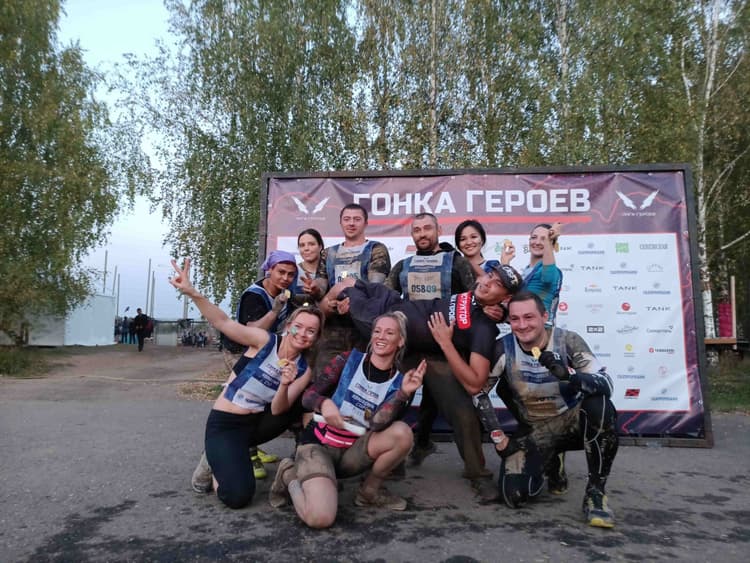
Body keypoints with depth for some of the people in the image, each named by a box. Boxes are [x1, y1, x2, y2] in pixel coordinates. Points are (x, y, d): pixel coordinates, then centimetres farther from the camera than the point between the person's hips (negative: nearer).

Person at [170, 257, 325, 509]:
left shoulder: (303, 370, -1)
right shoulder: (265, 340, -13)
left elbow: (278, 410, -10)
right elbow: (223, 322, -26)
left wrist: (285, 385, -32)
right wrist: (192, 293, -42)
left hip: (257, 423, 6)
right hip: (224, 423, -6)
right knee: (238, 496, -21)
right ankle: (215, 463, 15)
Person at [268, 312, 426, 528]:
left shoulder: (398, 381, -3)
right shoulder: (349, 359, -5)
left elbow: (378, 424, -18)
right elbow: (308, 395, -5)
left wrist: (404, 393, -31)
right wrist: (324, 403, -28)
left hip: (353, 452, 3)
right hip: (319, 443, -2)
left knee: (402, 433, -26)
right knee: (320, 518, -29)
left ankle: (370, 491, 0)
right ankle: (290, 474, 4)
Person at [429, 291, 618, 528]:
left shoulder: (568, 341, -17)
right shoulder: (503, 349, -14)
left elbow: (606, 385, -25)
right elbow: (477, 389, -5)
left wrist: (568, 374, -45)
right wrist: (498, 438, -7)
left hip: (572, 422, -1)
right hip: (534, 431, 1)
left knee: (600, 404, -34)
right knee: (514, 495, -18)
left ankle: (596, 491, -13)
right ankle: (549, 461, 18)